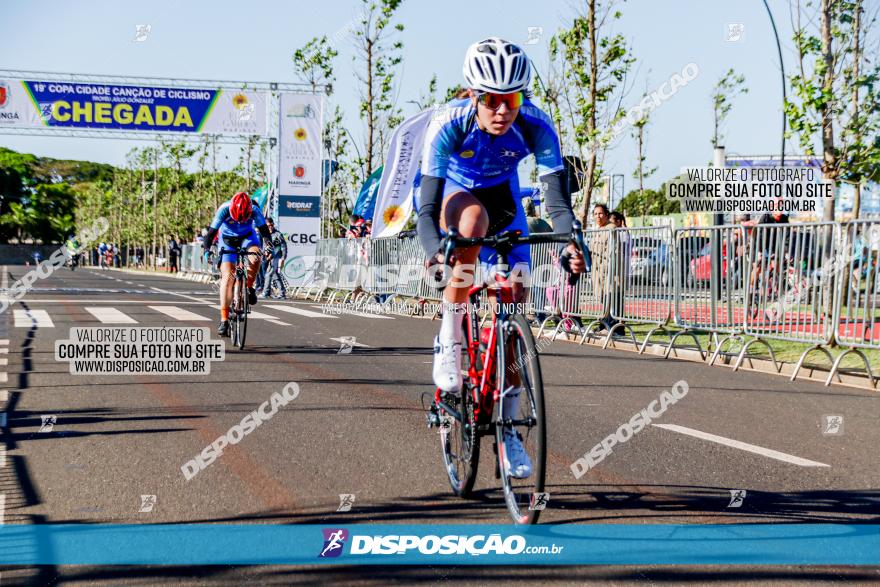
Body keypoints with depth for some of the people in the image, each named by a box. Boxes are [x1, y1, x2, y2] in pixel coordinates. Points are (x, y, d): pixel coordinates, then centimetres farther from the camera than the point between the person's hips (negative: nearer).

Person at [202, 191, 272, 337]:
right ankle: (224, 320, -15)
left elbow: (264, 229, -24)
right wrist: (206, 249, -41)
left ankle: (249, 288, -5)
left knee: (255, 257, -34)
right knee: (227, 276, -16)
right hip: (227, 239, -1)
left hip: (247, 236, 1)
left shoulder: (254, 210, -28)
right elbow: (212, 231, -28)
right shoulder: (224, 210, -31)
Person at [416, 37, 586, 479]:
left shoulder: (535, 126, -30)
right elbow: (427, 208, -38)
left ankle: (508, 429, 5)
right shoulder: (449, 124, -34)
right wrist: (435, 251, -58)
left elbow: (557, 200, -34)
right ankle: (448, 342, -26)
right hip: (455, 192, -2)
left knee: (515, 302, -7)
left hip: (502, 195, 2)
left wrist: (571, 244, -54)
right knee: (473, 219, -39)